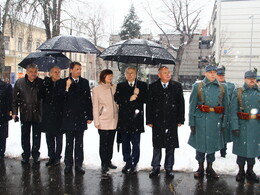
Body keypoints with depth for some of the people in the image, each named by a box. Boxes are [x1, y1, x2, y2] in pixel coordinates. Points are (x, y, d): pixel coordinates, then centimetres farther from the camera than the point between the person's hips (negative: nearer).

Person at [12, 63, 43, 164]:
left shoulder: (41, 83, -5)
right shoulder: (19, 82, 0)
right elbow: (15, 98, 4)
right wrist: (14, 112, 0)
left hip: (37, 114, -1)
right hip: (24, 114, 1)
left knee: (36, 136, 10)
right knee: (25, 136, 11)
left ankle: (35, 155, 25)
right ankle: (26, 155, 26)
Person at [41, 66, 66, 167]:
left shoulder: (63, 83, -2)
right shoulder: (46, 83, 5)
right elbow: (42, 96, 0)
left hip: (59, 114, -2)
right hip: (48, 115, 3)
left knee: (58, 137, 7)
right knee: (49, 137, 10)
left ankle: (57, 157, 19)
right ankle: (51, 157, 22)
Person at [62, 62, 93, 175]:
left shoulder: (85, 82, 8)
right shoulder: (65, 82, -1)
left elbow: (88, 100, 8)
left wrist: (89, 116, 4)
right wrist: (67, 88, -22)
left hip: (81, 117, 2)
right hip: (69, 117, -2)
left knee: (79, 142, 8)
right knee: (69, 142, 6)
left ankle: (78, 165, 16)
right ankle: (68, 165, 16)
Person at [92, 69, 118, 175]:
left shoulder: (114, 88, 7)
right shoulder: (96, 89, -1)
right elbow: (95, 107, -1)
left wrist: (118, 117, 5)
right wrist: (96, 122, -4)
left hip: (114, 120, 4)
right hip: (103, 121, -4)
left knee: (111, 142, 11)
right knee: (103, 143, -1)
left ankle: (109, 161, 23)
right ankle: (104, 164, 10)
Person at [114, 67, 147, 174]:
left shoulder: (142, 85, 8)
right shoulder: (120, 86, 12)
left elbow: (145, 99, -2)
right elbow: (117, 99, -3)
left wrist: (137, 94, -15)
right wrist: (129, 98, -12)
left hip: (136, 118, -2)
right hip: (124, 119, 2)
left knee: (136, 144, 1)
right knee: (125, 143, 8)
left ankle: (134, 164, 12)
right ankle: (127, 163, 21)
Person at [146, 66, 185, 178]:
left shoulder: (177, 86, 6)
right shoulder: (153, 87, 4)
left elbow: (181, 103, 5)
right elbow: (149, 104, 2)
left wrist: (180, 120, -1)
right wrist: (149, 121, -3)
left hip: (172, 121, 1)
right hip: (157, 121, 0)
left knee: (171, 146, 6)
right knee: (157, 145, 7)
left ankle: (169, 168, 19)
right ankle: (156, 168, 20)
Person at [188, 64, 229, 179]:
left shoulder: (222, 88, 8)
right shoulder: (197, 87, 2)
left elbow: (225, 106, 10)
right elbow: (192, 105, 0)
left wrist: (224, 123, 6)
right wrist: (192, 122, -4)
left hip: (216, 121, 2)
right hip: (201, 120, -2)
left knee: (213, 143, 10)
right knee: (200, 143, 5)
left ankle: (210, 168, 26)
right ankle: (200, 168, 21)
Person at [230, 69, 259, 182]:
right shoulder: (238, 92, 0)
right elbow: (233, 111, -5)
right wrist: (234, 126, -11)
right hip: (242, 126, -2)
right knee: (241, 148, 5)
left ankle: (250, 171, 25)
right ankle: (241, 171, 20)